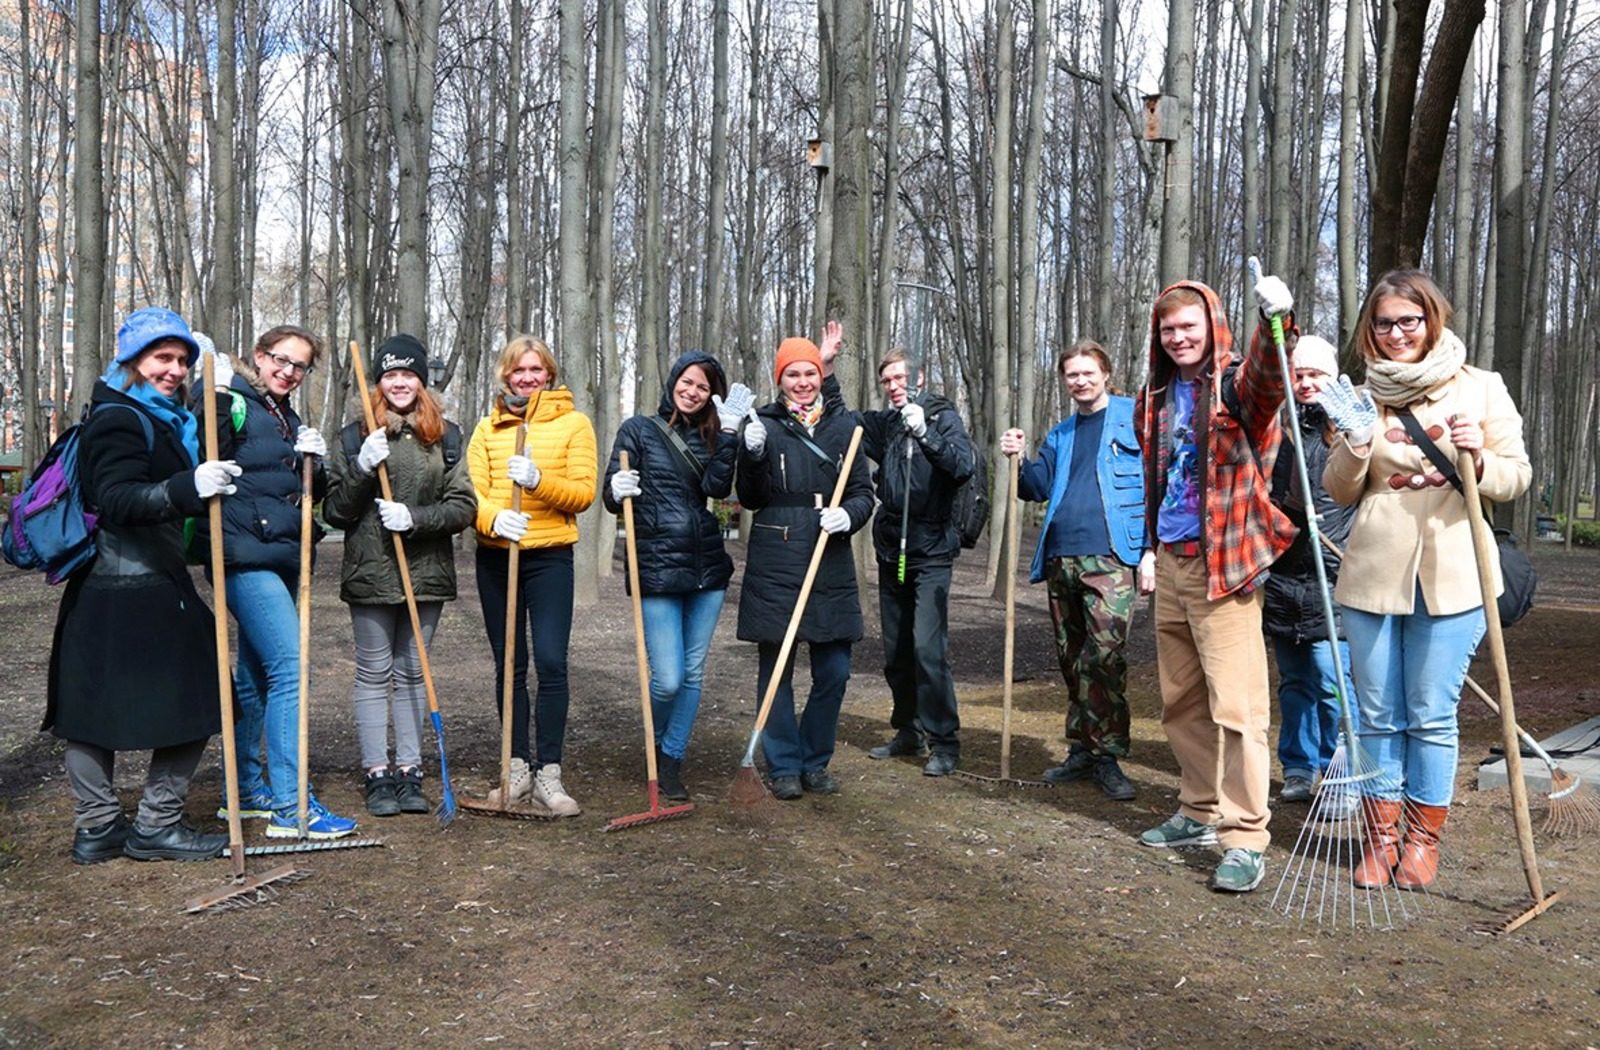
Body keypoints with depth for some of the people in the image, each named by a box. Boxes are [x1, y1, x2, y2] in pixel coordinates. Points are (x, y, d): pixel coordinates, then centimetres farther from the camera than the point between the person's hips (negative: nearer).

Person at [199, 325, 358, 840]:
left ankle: (244, 790, 27)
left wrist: (314, 463, -2)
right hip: (245, 555, -9)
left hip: (280, 559, 9)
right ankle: (292, 806, -12)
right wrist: (216, 397, -29)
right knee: (289, 670, -15)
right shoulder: (235, 403, -6)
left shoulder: (288, 418, 18)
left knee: (255, 675, 16)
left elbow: (307, 495, 17)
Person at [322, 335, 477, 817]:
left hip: (427, 574, 2)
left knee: (413, 673, 10)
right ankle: (377, 774, 11)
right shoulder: (356, 436, 2)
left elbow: (464, 506, 1)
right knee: (375, 674, 4)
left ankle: (409, 771, 17)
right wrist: (361, 468, -15)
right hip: (371, 575, -1)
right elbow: (334, 511, 0)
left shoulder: (445, 437, 6)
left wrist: (414, 517, -14)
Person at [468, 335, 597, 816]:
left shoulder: (573, 423, 3)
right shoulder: (487, 428, 10)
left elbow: (583, 493, -5)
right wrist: (493, 518, -22)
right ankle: (518, 768, 17)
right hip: (496, 558, 3)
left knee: (551, 663, -10)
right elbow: (473, 493, 0)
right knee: (509, 665, 8)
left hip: (550, 557, -3)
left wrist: (538, 479, -22)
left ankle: (548, 773, -2)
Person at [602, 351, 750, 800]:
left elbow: (717, 488, -8)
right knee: (668, 679, -7)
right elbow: (612, 499, -1)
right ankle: (657, 744, 23)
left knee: (693, 673, 8)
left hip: (707, 567, 4)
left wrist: (727, 434, -14)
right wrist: (618, 492, -24)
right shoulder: (638, 430, 2)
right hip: (657, 569, -4)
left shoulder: (709, 438, 12)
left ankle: (672, 760, 23)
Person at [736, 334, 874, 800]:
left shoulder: (843, 425, 8)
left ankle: (815, 762, 22)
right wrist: (753, 456, -15)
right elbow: (750, 499, 2)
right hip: (775, 565, -2)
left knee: (834, 671, 5)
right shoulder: (765, 424, 2)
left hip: (831, 566, 2)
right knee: (776, 668, 4)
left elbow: (864, 491, 9)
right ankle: (784, 766, 16)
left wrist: (849, 514, -12)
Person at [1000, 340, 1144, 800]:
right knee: (1072, 659, 11)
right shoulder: (1060, 435, 21)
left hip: (1109, 557, -6)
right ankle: (1083, 750, 21)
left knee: (1103, 655, -14)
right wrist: (1020, 459, -3)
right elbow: (1038, 487, 16)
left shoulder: (1134, 418, 3)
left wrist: (1152, 547, -12)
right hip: (1060, 557, 6)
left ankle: (1107, 756, -6)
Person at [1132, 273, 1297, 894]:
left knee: (1236, 704, -9)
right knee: (1182, 702, 14)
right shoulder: (1156, 398, 15)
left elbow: (1267, 381, -32)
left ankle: (1245, 839, -5)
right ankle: (1200, 813, 27)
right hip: (1170, 563, 7)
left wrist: (1277, 324, -51)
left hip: (1223, 563, -7)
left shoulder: (1236, 385, -6)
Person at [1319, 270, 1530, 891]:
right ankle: (1380, 838, 19)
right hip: (1372, 575, 2)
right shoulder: (1363, 397, 9)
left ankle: (1423, 839, 18)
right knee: (1378, 715, 8)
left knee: (1432, 715, 3)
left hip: (1450, 577, -2)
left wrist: (1478, 458, -17)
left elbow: (1517, 478, 3)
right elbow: (1340, 493, 10)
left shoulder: (1480, 389, 3)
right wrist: (1356, 445, -8)